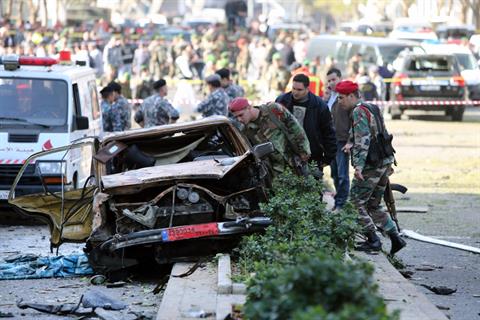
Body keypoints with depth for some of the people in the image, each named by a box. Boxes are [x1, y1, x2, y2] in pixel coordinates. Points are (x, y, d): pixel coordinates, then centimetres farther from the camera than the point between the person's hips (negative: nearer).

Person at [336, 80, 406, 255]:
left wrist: (359, 166, -28)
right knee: (373, 205, 15)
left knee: (357, 203, -1)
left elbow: (363, 140, -22)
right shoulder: (373, 109, 18)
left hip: (371, 166, -9)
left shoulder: (358, 111, -12)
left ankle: (373, 240, -4)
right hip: (385, 162, 9)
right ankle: (396, 238, 8)